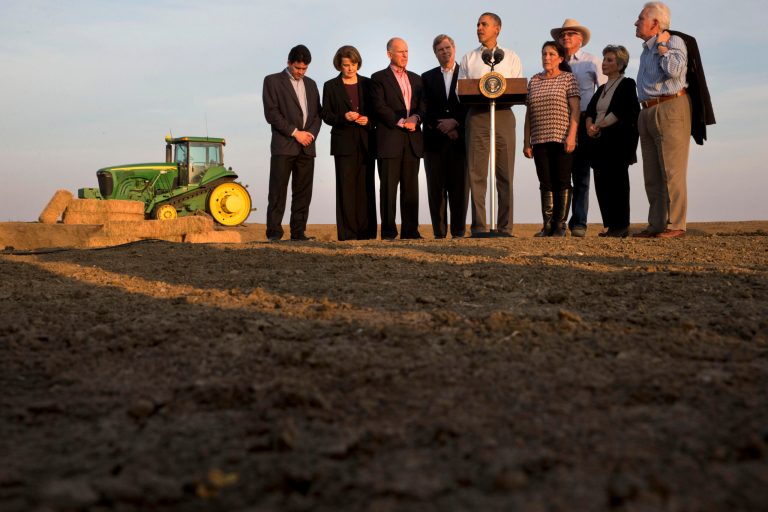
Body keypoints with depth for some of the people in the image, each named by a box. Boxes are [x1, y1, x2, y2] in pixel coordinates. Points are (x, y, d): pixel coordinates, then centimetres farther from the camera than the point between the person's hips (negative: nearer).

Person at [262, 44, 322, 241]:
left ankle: (298, 232, 6)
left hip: (306, 146, 5)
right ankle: (274, 233, -6)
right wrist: (295, 132, -11)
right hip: (283, 145, -5)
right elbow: (271, 113, -6)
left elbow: (318, 113, 17)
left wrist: (311, 133, -3)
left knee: (303, 192, 3)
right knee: (278, 191, -8)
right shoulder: (272, 81, 3)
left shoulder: (310, 84, 19)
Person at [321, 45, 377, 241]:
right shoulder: (331, 86, 6)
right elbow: (325, 115, 3)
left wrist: (368, 120, -8)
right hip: (344, 142, -2)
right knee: (346, 186, -5)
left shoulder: (367, 84, 12)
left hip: (365, 142, 2)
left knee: (366, 186, 2)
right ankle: (347, 232, -5)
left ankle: (366, 231, 5)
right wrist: (343, 117, -14)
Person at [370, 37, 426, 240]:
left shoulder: (416, 79, 20)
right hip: (389, 140, -5)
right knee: (389, 187, -3)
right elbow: (380, 107, -7)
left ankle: (410, 230, 8)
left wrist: (415, 117, -10)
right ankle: (388, 232, -1)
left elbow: (423, 105, 12)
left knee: (411, 187, 5)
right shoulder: (379, 78, 4)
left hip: (412, 140, 5)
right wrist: (401, 121, -15)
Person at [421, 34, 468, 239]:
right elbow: (425, 109, 5)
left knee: (459, 187, -3)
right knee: (436, 187, -1)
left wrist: (455, 122, -10)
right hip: (434, 139, 1)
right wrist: (443, 127, -7)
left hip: (459, 139, -1)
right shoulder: (428, 77, 15)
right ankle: (439, 233, 2)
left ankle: (458, 232, 0)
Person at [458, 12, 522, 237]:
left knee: (505, 174, -2)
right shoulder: (468, 59, 16)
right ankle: (479, 227, -3)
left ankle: (505, 227, 1)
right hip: (476, 115, 0)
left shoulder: (511, 58, 14)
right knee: (476, 173, -5)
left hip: (503, 115, 0)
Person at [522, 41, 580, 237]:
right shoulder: (534, 81, 14)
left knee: (562, 182, -2)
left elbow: (575, 109, -4)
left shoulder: (568, 78, 3)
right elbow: (528, 113, 13)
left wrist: (571, 135, -15)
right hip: (540, 140, 4)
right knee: (546, 183, 3)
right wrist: (526, 141, 8)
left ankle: (560, 225, 2)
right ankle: (547, 225, 4)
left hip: (562, 139, -4)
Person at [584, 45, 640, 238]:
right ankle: (611, 225, 4)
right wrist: (590, 125, -6)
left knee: (616, 181, -9)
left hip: (618, 140, -7)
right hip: (600, 141, 7)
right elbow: (590, 110, 13)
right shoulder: (602, 88, 23)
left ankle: (621, 226, -7)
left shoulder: (627, 84, 1)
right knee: (602, 184, 1)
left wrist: (599, 125, -8)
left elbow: (620, 112, -11)